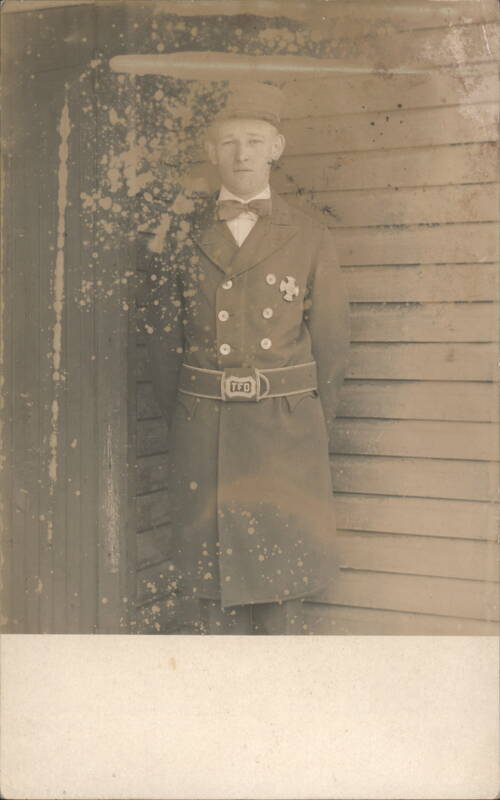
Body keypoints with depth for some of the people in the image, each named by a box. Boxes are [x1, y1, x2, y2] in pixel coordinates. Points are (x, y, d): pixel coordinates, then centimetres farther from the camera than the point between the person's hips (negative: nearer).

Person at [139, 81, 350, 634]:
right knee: (206, 588, 3)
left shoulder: (310, 240, 5)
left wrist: (308, 436, 10)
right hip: (203, 438, 1)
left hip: (285, 438, 0)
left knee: (281, 586, 4)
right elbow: (162, 340, 10)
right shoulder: (184, 236, 6)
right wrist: (186, 430, 10)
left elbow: (331, 349, 8)